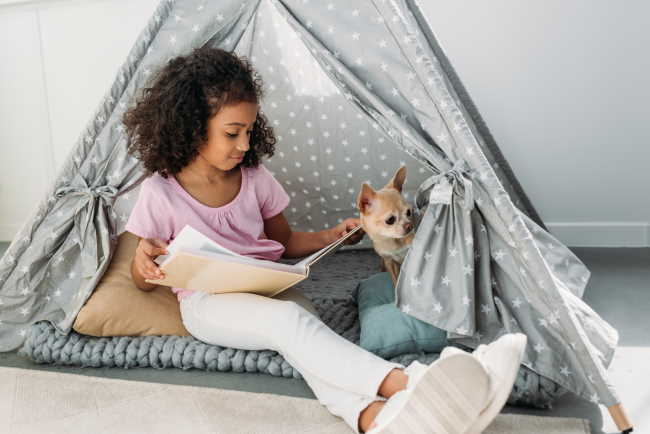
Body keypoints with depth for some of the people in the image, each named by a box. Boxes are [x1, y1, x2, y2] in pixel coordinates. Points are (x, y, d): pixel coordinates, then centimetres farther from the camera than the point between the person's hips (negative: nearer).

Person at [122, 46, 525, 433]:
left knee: (300, 340, -32)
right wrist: (144, 259, -21)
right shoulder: (160, 192, -5)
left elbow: (285, 241, 18)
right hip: (207, 301, -4)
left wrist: (329, 237, -1)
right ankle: (404, 383, -57)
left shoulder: (254, 178, 5)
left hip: (266, 287, 5)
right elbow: (144, 282, 3)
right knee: (288, 319, -36)